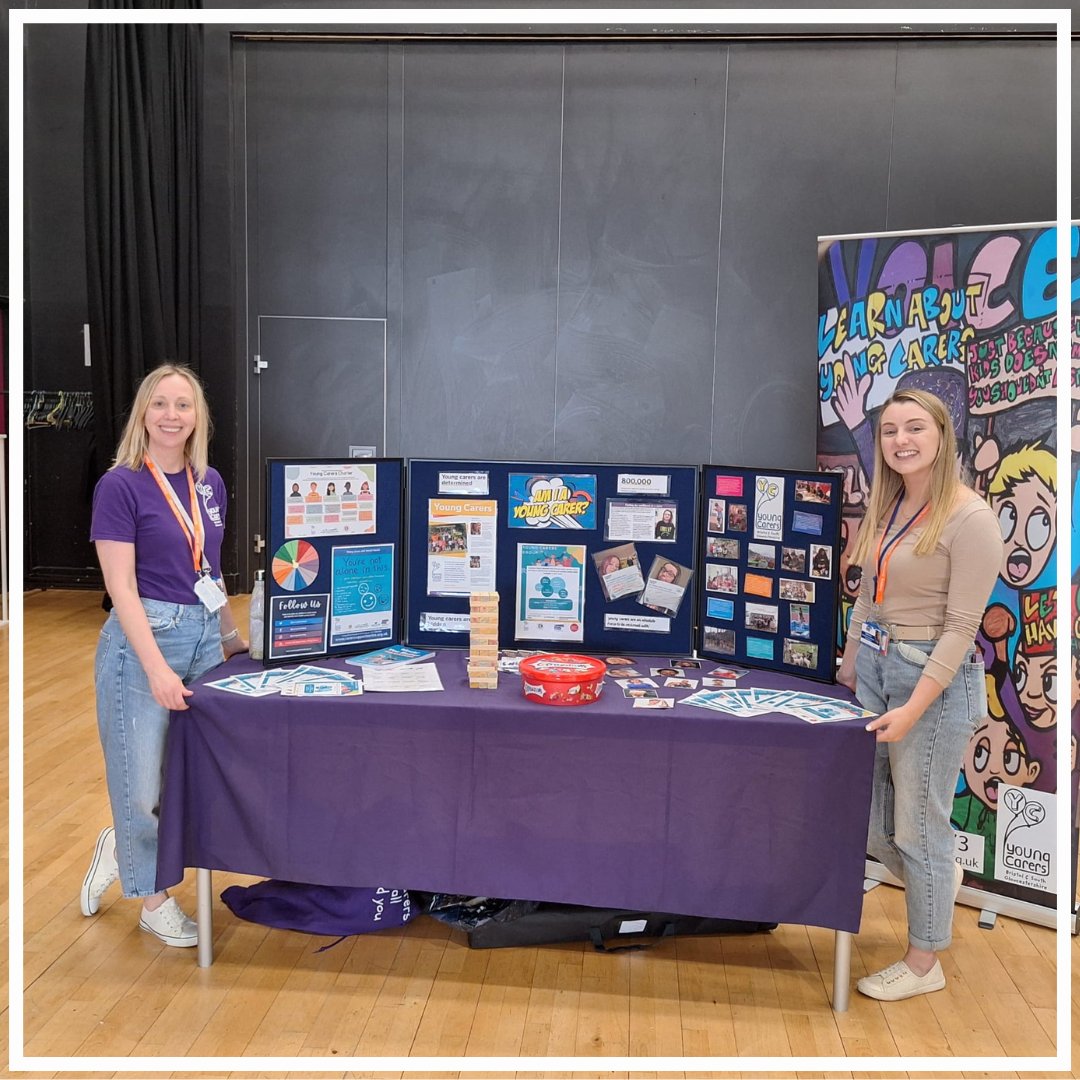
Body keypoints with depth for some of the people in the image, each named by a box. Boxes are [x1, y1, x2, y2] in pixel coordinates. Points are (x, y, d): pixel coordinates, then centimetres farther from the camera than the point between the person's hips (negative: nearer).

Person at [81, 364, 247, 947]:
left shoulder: (209, 483, 8)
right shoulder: (120, 485, -10)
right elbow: (122, 588, -15)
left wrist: (232, 634, 18)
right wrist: (156, 668, -22)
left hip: (204, 636, 6)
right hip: (143, 637, -6)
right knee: (141, 778, 3)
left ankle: (121, 847, 35)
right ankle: (153, 900, 25)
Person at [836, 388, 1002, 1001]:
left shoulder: (969, 517, -15)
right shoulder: (887, 507, 8)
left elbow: (961, 627, -17)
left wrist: (913, 709, -20)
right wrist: (848, 669, 15)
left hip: (935, 676, -7)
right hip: (873, 667, 7)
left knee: (919, 825, 5)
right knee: (864, 816, 13)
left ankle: (925, 963, 26)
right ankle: (938, 880, 45)